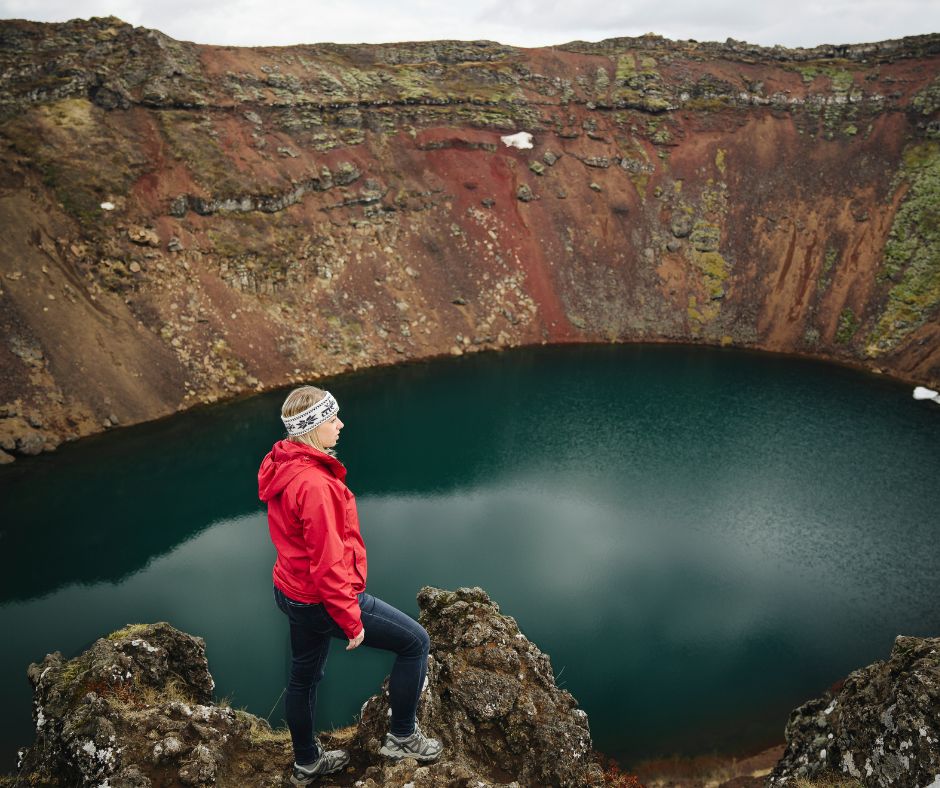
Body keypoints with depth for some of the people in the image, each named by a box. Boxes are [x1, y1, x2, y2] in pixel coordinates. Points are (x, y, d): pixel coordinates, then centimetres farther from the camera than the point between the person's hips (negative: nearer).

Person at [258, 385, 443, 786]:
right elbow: (327, 564, -27)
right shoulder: (315, 484, -30)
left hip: (293, 592, 10)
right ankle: (402, 736, 22)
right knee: (415, 642, 5)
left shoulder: (282, 467, 0)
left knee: (303, 678, 25)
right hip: (322, 601, -10)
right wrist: (351, 620, -16)